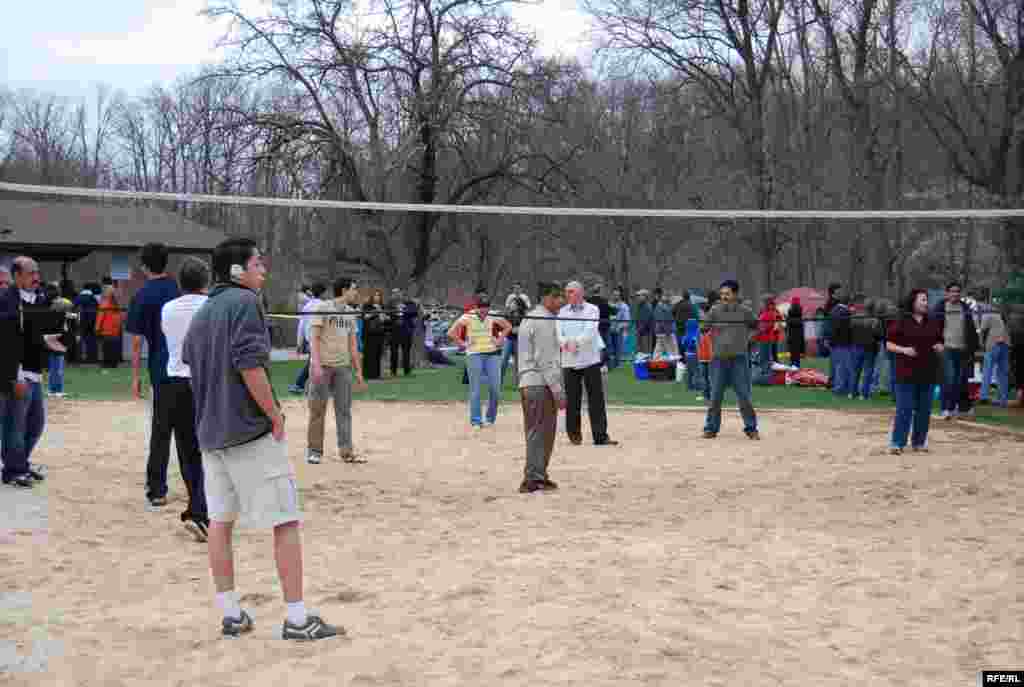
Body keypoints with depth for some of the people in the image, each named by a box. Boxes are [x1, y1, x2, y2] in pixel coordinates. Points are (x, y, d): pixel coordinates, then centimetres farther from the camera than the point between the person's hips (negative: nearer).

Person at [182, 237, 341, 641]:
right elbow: (250, 365, -21)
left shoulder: (201, 313, 15)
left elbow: (190, 367, 18)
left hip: (211, 434, 9)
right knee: (286, 522, -3)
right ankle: (297, 619, -3)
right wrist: (276, 417, -14)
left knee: (220, 521, 11)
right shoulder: (244, 302, -11)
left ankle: (231, 615, 15)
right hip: (251, 432, -8)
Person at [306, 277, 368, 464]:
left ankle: (346, 450, 10)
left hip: (343, 366, 5)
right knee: (318, 409, 0)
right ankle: (314, 450, 8)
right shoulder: (323, 308, -5)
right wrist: (316, 364, -21)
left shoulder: (351, 313, 12)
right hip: (323, 365, -5)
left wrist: (358, 371, 11)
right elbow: (314, 337, -11)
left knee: (344, 410, 5)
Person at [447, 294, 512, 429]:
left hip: (492, 354, 3)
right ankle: (475, 421, 5)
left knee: (495, 388, -1)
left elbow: (508, 326, 17)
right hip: (474, 355, -3)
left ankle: (490, 418, 15)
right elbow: (451, 332, -8)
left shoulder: (493, 317, 3)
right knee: (475, 389, -1)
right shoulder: (467, 317, -6)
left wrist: (500, 339, 7)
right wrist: (463, 344, -8)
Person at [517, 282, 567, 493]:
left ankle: (536, 476, 22)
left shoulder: (529, 319, 19)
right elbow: (546, 360, -18)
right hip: (541, 384, -10)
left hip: (527, 384, 10)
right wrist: (558, 390, -17)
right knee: (541, 433, -7)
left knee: (536, 433, 15)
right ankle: (534, 479, -6)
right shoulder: (545, 321, -12)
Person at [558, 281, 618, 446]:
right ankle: (574, 434, 16)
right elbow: (558, 333, -3)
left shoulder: (592, 309, 2)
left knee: (596, 398, -4)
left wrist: (575, 342, -24)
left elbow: (589, 332, -11)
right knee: (572, 400, 3)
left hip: (590, 360, -2)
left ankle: (600, 436, -2)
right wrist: (566, 343, -23)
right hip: (569, 361, 2)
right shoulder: (562, 312, 10)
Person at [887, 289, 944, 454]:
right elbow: (888, 344, -2)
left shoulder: (933, 323, 10)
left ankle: (919, 442, 19)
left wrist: (939, 348, -1)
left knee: (924, 410, 8)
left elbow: (939, 342, 21)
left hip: (928, 373, 5)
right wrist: (903, 350, -17)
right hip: (906, 373, -5)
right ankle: (897, 443, -1)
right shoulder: (901, 322, -3)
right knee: (904, 409, -6)